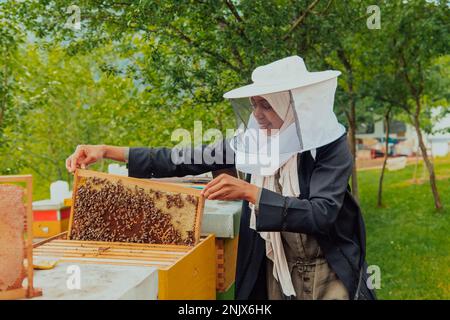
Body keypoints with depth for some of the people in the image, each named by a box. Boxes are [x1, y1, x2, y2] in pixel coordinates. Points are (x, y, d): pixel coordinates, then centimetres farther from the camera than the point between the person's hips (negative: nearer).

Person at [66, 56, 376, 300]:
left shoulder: (331, 145, -18)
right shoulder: (253, 140, -8)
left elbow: (321, 215, -27)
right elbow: (188, 159, -9)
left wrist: (250, 192, -36)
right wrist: (107, 151, -15)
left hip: (328, 273, -3)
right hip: (273, 270, 3)